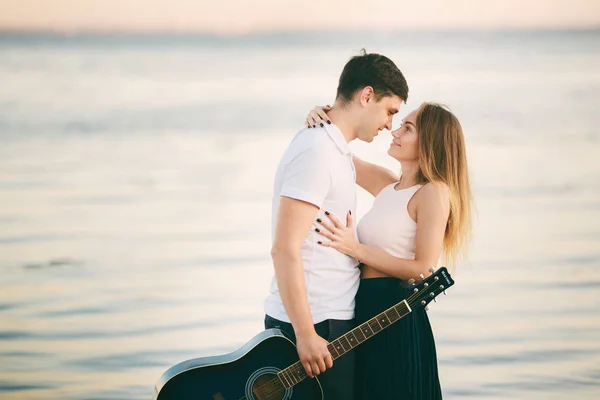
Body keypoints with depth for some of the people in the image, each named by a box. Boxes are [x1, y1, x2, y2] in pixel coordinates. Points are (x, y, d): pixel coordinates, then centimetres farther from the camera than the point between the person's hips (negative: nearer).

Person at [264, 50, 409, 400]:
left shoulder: (336, 151, 16)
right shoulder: (315, 153, -16)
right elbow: (285, 249, -22)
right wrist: (306, 334, -24)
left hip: (331, 320, 10)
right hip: (316, 326, -10)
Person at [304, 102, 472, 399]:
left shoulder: (434, 191, -11)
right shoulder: (387, 185, 12)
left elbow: (423, 269, -17)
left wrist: (355, 249, -18)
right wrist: (323, 119, -1)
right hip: (365, 310, 8)